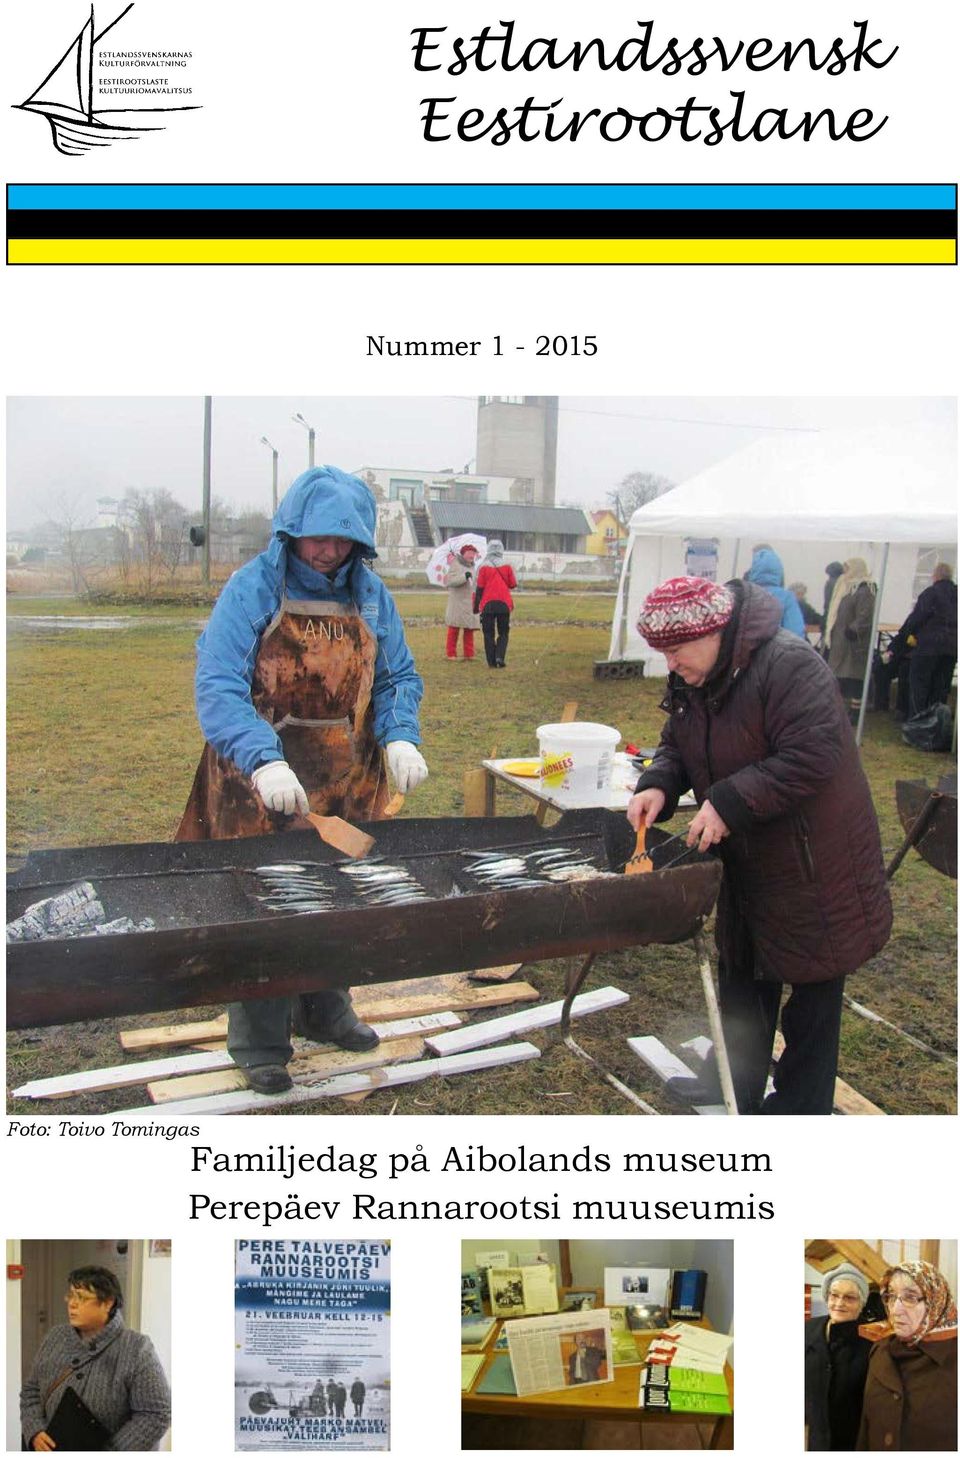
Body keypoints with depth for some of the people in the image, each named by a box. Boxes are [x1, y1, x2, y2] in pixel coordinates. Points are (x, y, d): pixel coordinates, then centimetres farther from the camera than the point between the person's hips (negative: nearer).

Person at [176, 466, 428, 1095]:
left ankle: (325, 1009, 38)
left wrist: (400, 737, -13)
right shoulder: (253, 588, -13)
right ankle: (259, 1042, 19)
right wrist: (265, 761, -36)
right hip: (264, 783, -5)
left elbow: (398, 678, 8)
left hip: (348, 784, 5)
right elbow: (218, 687, -21)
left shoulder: (371, 594, 2)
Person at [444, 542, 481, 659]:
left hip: (470, 603, 7)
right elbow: (449, 581, -17)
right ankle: (451, 655, 3)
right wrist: (464, 576, -23)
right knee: (454, 629, -3)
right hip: (457, 602, -7)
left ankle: (468, 655, 9)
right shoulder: (455, 565, -5)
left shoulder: (473, 567, 18)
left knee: (469, 629, 4)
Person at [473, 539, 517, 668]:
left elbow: (479, 588, -4)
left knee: (489, 633, 7)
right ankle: (500, 656, -9)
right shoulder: (507, 566, 0)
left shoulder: (484, 567, -4)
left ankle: (491, 662, 3)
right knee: (503, 633, 11)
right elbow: (512, 584, 6)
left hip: (487, 604, -1)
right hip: (504, 604, 1)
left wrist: (476, 605, 2)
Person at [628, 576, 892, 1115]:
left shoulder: (789, 665, -26)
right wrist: (658, 785, -10)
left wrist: (729, 802, -31)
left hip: (813, 863, -8)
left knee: (813, 987, 7)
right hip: (746, 863, 9)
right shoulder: (692, 681, 2)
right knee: (744, 976, 21)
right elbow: (677, 745, 11)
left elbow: (811, 757, -31)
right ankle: (737, 1088, 39)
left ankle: (802, 1107, 24)